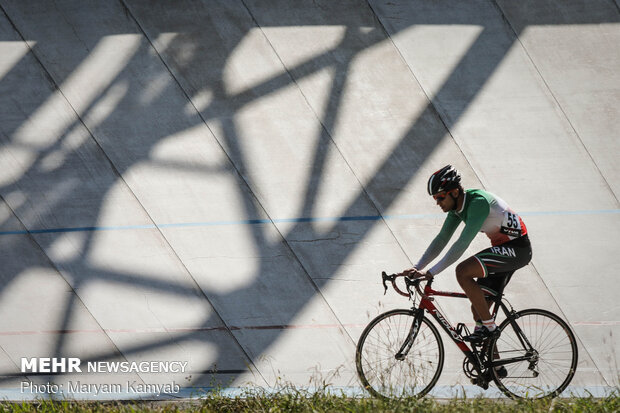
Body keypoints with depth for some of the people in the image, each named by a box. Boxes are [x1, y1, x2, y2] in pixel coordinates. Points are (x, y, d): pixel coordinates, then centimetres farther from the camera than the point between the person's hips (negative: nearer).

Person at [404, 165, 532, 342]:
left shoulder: (478, 202, -26)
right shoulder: (457, 205, 2)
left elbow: (462, 244, -32)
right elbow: (441, 239, 6)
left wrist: (431, 272, -33)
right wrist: (417, 268, -5)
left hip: (516, 248, -10)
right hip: (503, 247, 10)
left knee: (463, 271, -24)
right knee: (478, 305, 7)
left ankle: (489, 326, -15)